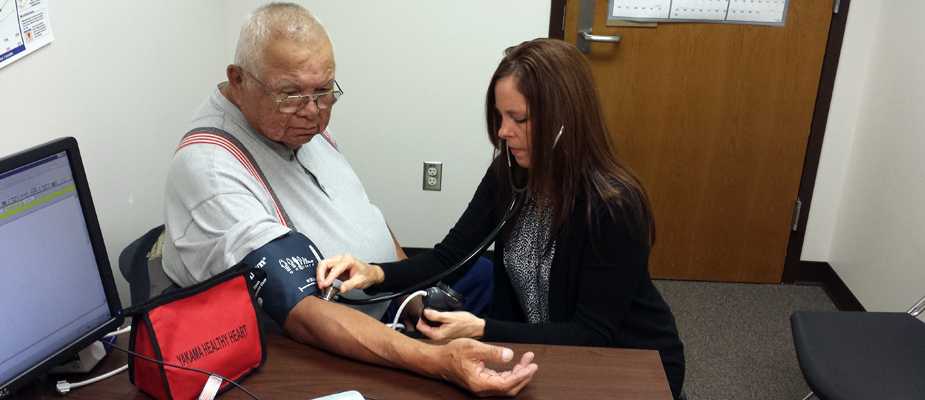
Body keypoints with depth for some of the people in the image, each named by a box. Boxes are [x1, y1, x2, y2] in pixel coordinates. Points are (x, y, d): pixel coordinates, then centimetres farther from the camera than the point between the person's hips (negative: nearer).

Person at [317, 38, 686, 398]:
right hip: (540, 347, 5)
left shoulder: (614, 206, -27)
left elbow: (594, 335, -23)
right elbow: (449, 255, -6)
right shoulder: (508, 176, -8)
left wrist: (481, 330, -33)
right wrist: (376, 274, -25)